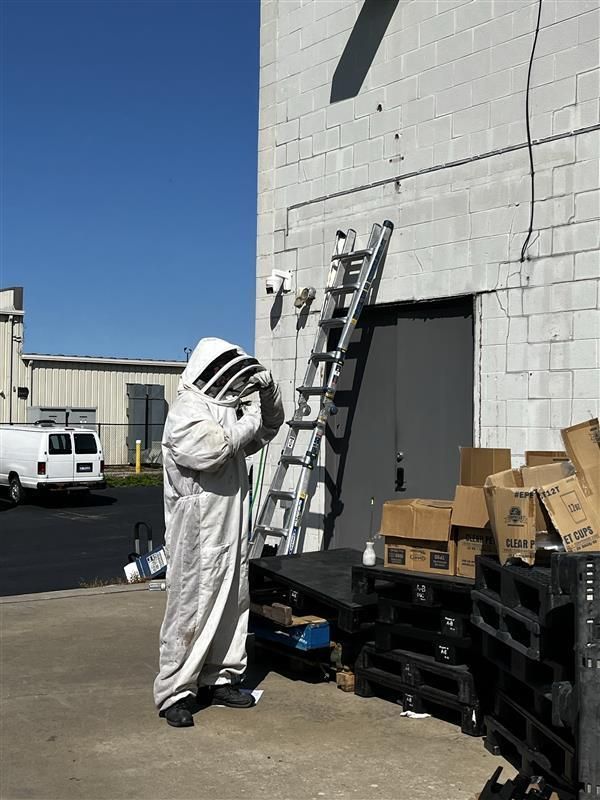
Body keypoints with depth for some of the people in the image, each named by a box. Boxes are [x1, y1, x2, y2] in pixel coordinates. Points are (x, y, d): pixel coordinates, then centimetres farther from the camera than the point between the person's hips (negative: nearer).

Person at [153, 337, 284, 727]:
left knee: (233, 606, 14)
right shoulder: (187, 410, -11)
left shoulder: (228, 408, 15)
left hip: (232, 533, 9)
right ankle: (174, 693, 1)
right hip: (197, 535, -9)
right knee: (191, 609, -6)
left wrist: (267, 389, 6)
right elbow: (209, 449, -28)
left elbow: (271, 426, 24)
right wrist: (248, 423, -16)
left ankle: (221, 679, 27)